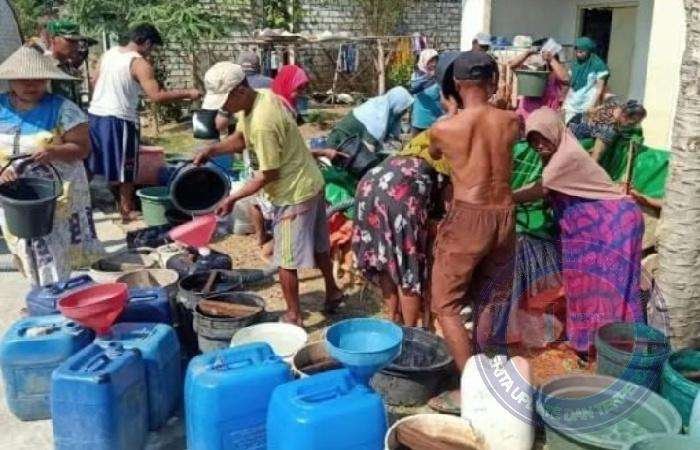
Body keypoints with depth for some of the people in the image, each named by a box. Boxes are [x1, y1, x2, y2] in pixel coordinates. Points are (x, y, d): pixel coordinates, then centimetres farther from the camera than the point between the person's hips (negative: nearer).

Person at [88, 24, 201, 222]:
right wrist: (187, 93, -18)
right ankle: (126, 210, 16)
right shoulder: (140, 63, -14)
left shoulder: (108, 53, 9)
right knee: (125, 168, 7)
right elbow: (156, 96, -24)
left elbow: (95, 82, 17)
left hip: (95, 114, 7)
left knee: (89, 164, 17)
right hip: (119, 119, -7)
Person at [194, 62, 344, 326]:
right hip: (310, 182, 10)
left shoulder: (262, 124, -31)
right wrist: (212, 150, -6)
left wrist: (233, 198, -17)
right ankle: (332, 291, 42)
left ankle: (293, 316, 16)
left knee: (286, 259, 3)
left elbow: (269, 175, -23)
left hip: (294, 193, -10)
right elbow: (241, 138, 10)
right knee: (316, 244, 25)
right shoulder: (261, 96, -2)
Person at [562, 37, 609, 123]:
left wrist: (591, 107, -14)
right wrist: (565, 104, 12)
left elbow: (599, 89, -8)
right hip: (572, 106, 6)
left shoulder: (598, 65, -7)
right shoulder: (575, 64, 10)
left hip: (588, 106, -6)